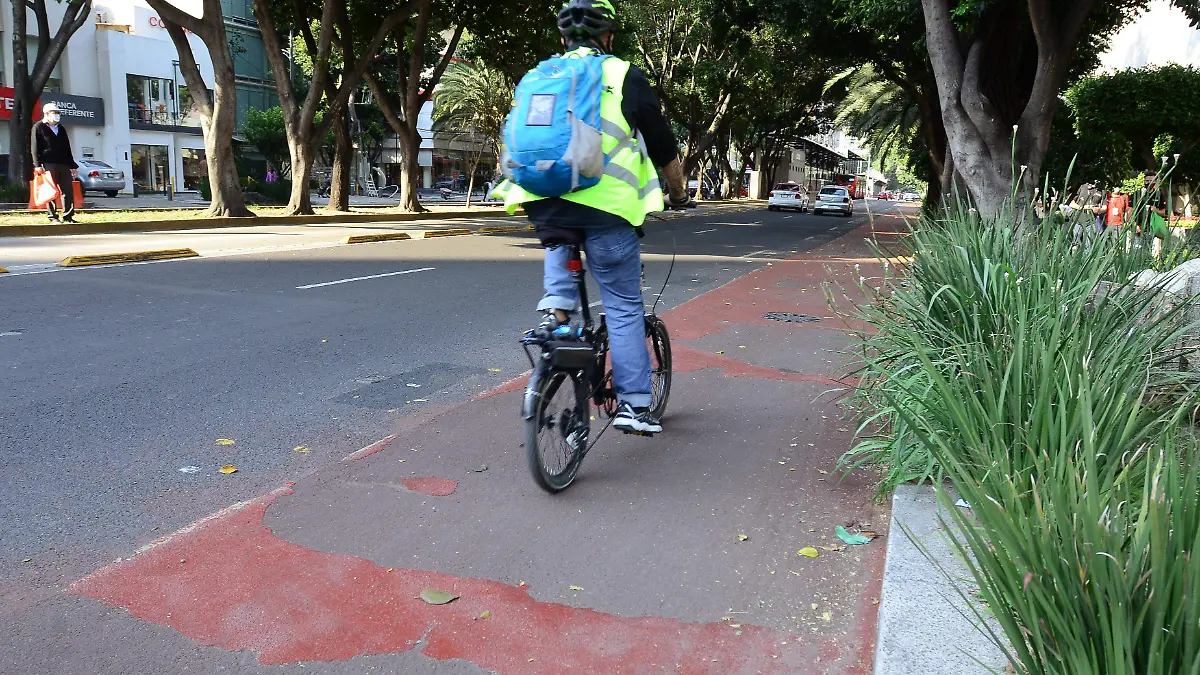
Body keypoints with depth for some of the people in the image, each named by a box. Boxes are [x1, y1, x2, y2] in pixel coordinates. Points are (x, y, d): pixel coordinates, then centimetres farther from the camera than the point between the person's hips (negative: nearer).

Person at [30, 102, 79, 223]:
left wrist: (73, 166, 18)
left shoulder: (61, 129, 21)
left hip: (64, 165, 6)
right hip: (49, 165, -6)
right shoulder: (38, 128, 3)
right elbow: (34, 148, -3)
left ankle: (68, 216, 5)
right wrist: (38, 165, -13)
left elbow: (67, 149, 23)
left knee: (68, 191, 1)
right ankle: (53, 217, -1)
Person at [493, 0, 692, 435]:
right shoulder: (625, 76, 6)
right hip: (606, 207, -3)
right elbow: (664, 149, 11)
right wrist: (679, 195, 28)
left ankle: (557, 306, 15)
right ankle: (634, 405, 6)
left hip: (543, 204, 3)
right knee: (624, 305, 7)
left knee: (560, 237, 37)